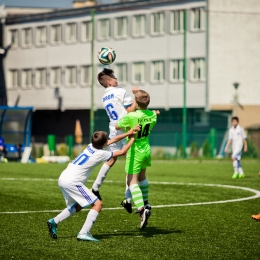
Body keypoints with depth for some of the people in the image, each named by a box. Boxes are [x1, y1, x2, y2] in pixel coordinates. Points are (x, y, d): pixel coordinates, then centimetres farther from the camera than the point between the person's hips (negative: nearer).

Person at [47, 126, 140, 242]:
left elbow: (114, 139, 26)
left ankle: (54, 221, 18)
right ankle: (84, 233, -15)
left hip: (63, 179, 9)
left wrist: (128, 133, 29)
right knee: (97, 204, -6)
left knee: (78, 206, 27)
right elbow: (122, 152, 4)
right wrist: (131, 140, 19)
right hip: (72, 182, -9)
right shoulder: (100, 154, -8)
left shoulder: (91, 146, 13)